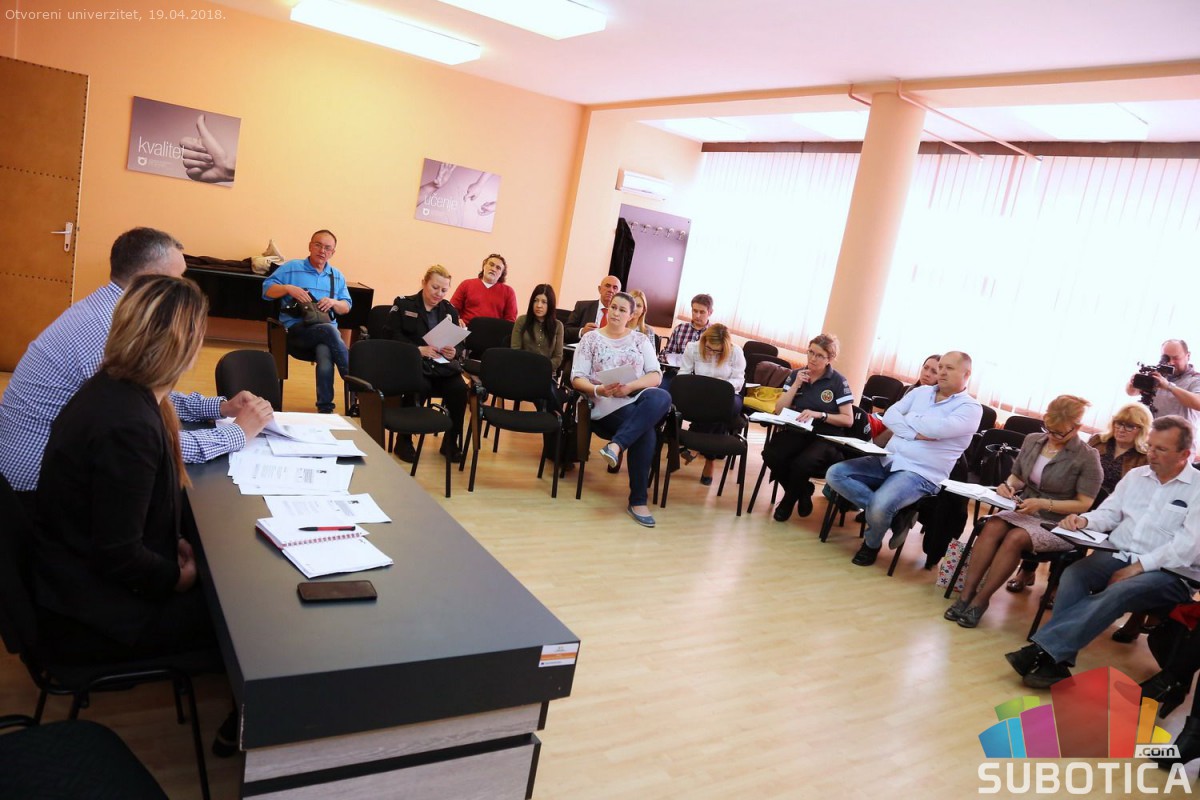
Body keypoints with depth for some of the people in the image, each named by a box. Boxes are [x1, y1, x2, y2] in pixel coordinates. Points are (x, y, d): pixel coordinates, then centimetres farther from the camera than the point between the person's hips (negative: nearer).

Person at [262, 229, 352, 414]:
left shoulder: (337, 276, 20)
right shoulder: (291, 267, 10)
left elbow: (347, 307, 15)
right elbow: (266, 289, 4)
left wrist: (333, 303, -7)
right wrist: (288, 288, -14)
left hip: (327, 330, 3)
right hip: (295, 329, -2)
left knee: (325, 355, -34)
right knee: (329, 330, -36)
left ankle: (325, 408, -27)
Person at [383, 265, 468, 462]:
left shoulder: (449, 310, 16)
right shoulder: (403, 304, 6)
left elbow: (459, 343, 10)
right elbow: (392, 336, -6)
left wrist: (454, 352, -14)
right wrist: (418, 349, -20)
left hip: (442, 364, 3)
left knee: (459, 389, -26)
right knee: (421, 386, -35)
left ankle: (451, 441, -5)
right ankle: (404, 440, -13)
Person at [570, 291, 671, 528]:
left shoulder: (640, 340, 16)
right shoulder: (591, 338, 10)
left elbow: (655, 375, 5)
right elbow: (577, 378, 2)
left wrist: (630, 386, -15)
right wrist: (599, 390, -19)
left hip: (638, 398, 3)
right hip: (606, 404, -3)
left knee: (661, 398, -35)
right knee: (646, 432, -33)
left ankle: (615, 446, -44)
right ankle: (638, 500, -27)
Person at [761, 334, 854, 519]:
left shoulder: (839, 381, -2)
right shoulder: (796, 375, 9)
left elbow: (848, 420, -4)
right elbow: (779, 410, 4)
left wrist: (819, 415, -17)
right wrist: (796, 385, -7)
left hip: (825, 438, -3)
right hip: (796, 431, 4)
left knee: (802, 463, -36)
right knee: (770, 455, -29)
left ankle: (789, 500, 0)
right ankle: (803, 492, 0)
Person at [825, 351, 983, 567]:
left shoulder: (971, 408, -3)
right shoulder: (920, 392, 14)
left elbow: (937, 428, -21)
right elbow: (889, 416, 3)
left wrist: (907, 419, -3)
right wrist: (915, 434, -12)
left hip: (921, 474, -6)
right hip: (887, 460, 6)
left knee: (880, 506, -33)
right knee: (835, 474, -12)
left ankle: (872, 543, 3)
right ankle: (892, 515, -6)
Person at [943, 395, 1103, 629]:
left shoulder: (1088, 457, -8)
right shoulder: (1032, 441, 6)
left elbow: (1084, 504, -10)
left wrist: (1043, 504, -21)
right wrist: (1008, 485, -7)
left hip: (1058, 525, -4)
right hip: (1024, 512, 4)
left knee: (1015, 538, -33)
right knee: (992, 527, -28)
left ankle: (980, 600, -23)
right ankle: (966, 594, -28)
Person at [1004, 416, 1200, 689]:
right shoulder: (1136, 475, 16)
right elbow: (1109, 514, 16)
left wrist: (1139, 566, -19)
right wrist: (1083, 520, -7)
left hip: (1165, 572, -5)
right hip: (1117, 556, 5)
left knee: (1118, 592, -36)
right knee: (1073, 574, -26)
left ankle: (1044, 648, -40)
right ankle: (1056, 662, -33)